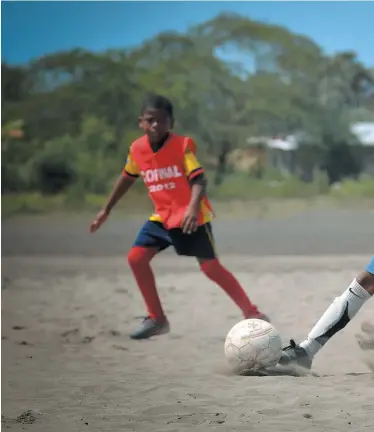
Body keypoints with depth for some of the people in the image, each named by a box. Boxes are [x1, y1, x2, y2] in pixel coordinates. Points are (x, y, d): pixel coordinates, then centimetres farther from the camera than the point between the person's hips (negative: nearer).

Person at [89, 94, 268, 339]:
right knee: (136, 258, -5)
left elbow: (199, 179, -26)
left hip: (191, 217, -6)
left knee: (211, 266, -9)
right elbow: (128, 178, 17)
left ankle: (252, 314, 1)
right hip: (162, 216, 6)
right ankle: (157, 319, 6)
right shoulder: (137, 149, -1)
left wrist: (193, 207, -44)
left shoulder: (183, 145, -17)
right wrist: (107, 210, 23)